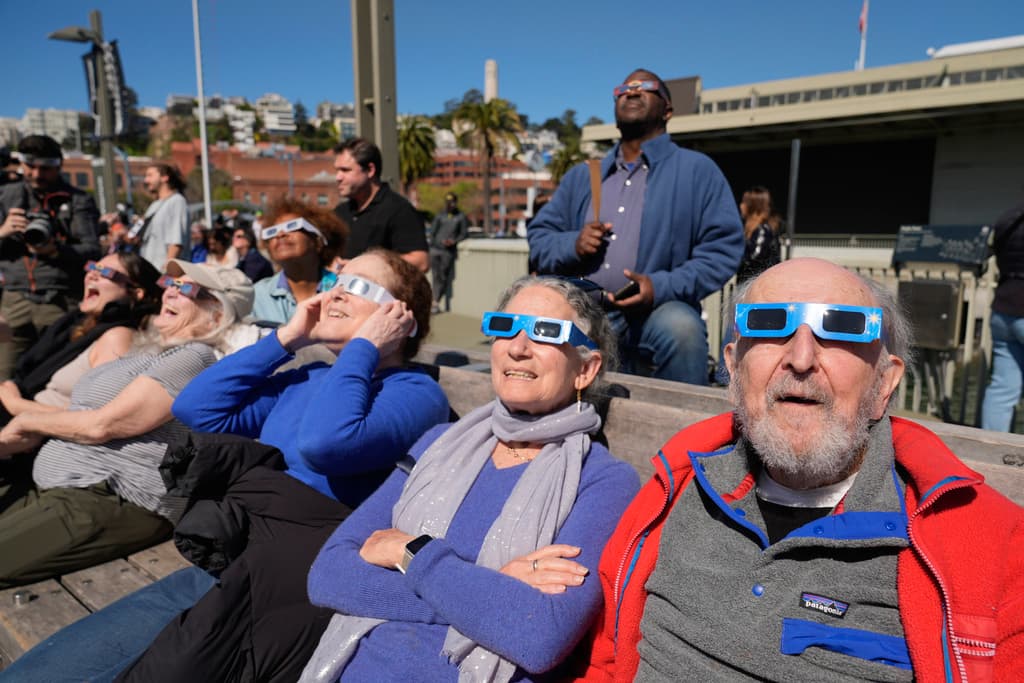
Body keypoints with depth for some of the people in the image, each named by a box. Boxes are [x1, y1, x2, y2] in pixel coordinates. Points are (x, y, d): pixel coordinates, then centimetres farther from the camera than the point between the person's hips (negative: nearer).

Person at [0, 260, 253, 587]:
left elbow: (101, 425, -16)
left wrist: (27, 420, 1)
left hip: (110, 504, -9)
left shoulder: (194, 357, -14)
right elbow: (79, 414, 20)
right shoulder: (150, 351, 17)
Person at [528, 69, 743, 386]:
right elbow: (538, 238, 16)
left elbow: (724, 247, -2)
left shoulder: (698, 170, 7)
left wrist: (663, 287, -17)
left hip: (658, 311, -2)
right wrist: (572, 245, -7)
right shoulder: (581, 175, 19)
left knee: (681, 327, -34)